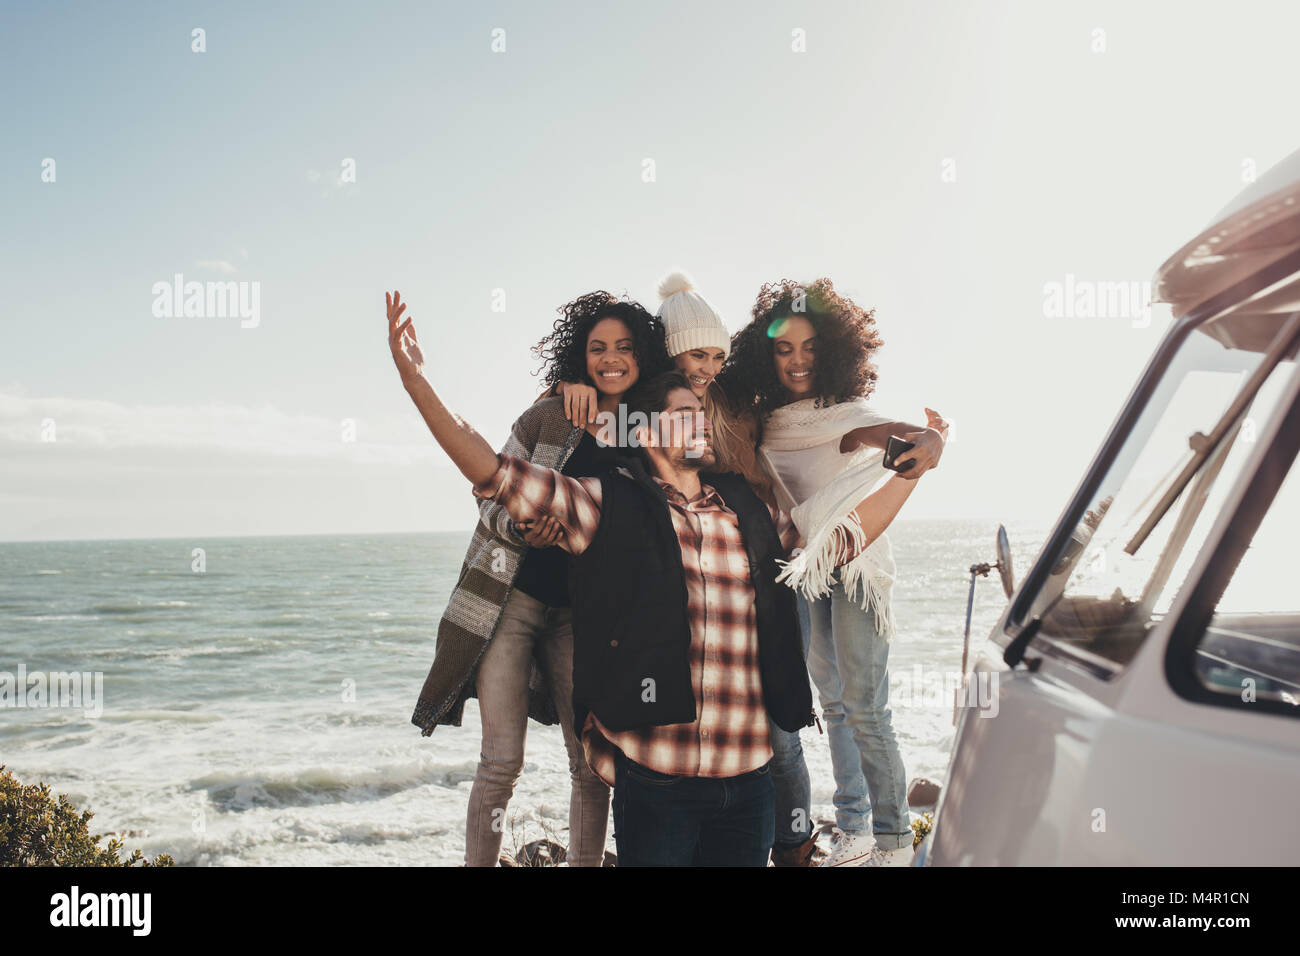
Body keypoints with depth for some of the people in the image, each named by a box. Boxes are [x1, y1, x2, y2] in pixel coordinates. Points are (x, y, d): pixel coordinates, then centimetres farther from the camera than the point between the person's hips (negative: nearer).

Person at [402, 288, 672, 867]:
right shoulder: (547, 418, -5)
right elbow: (491, 500, -1)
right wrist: (520, 528, -21)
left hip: (582, 612, 3)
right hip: (512, 599, -2)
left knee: (591, 762, 4)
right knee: (502, 760, -2)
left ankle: (586, 862, 19)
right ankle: (478, 862, 12)